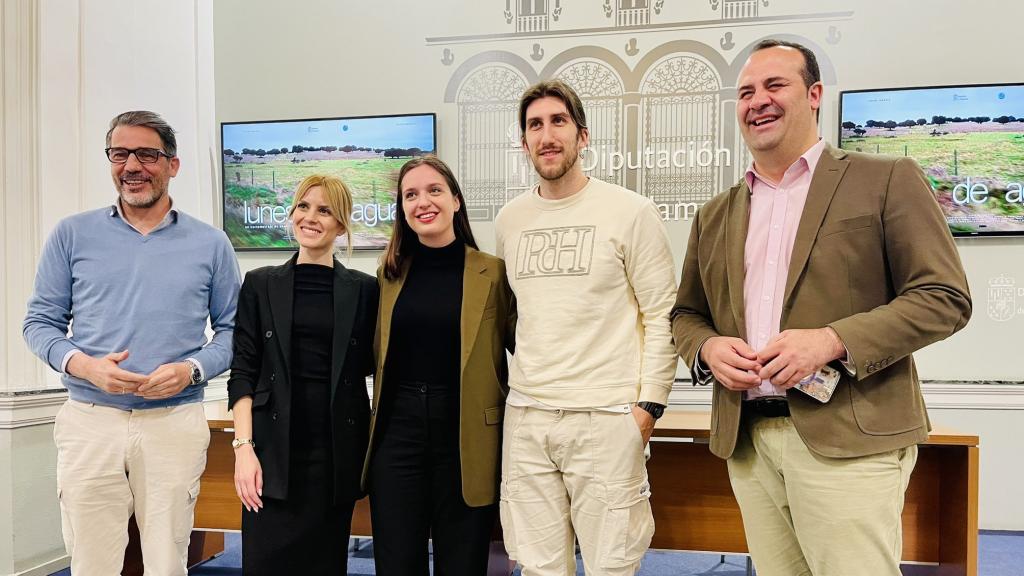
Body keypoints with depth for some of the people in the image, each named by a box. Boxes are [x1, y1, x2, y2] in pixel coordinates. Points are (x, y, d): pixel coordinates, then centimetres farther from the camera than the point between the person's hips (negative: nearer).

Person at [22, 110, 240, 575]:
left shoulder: (210, 244, 5)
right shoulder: (72, 234, 6)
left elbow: (231, 329, 7)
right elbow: (40, 322, 8)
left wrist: (192, 369, -11)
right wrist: (81, 364, -12)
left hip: (175, 423, 0)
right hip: (89, 421, 0)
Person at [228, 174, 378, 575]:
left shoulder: (364, 290, 5)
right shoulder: (260, 285, 6)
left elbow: (377, 367, 8)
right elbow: (243, 372, 2)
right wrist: (244, 447, -7)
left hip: (337, 452, 0)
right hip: (274, 451, 0)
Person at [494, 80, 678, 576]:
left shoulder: (630, 212, -3)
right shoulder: (509, 219, 11)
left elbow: (662, 316, -4)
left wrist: (649, 405, -9)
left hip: (606, 418, -4)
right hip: (526, 418, 4)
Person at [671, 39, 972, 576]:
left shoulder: (886, 180, 1)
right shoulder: (715, 215, 15)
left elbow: (945, 297, -5)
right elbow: (685, 313, 20)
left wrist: (832, 340, -18)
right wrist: (708, 349, -3)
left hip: (849, 439, -4)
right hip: (746, 442, 5)